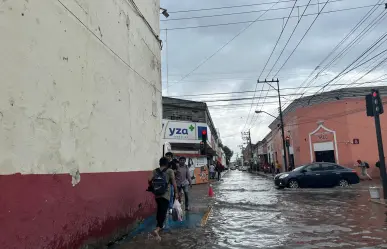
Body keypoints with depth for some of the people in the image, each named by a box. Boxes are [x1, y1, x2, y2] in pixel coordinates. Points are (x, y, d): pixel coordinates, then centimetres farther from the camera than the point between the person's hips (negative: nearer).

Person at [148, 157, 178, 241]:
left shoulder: (155, 171, 6)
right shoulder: (170, 171, -4)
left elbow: (149, 180, -3)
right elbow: (174, 183, -6)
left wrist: (152, 188, 13)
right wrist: (176, 192, 2)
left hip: (157, 195, 5)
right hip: (165, 195, -5)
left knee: (159, 210, 24)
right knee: (163, 212, -5)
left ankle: (159, 225, 40)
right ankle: (157, 229, -22)